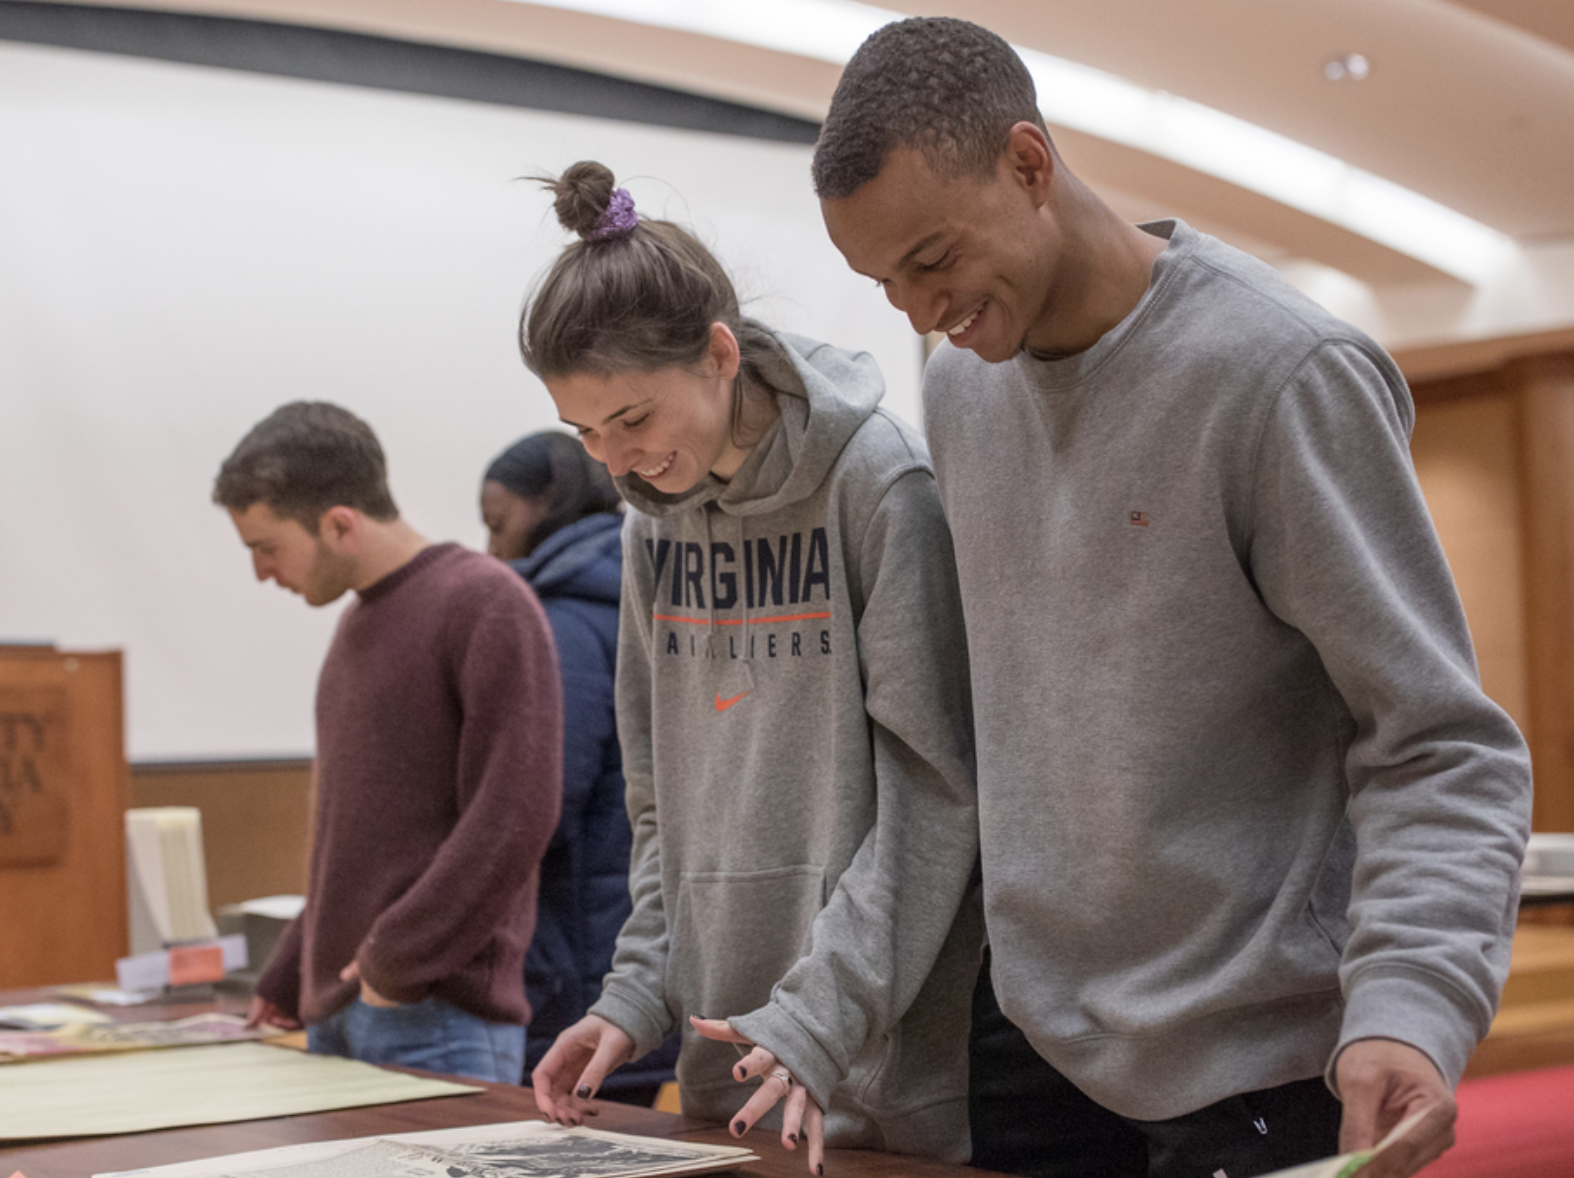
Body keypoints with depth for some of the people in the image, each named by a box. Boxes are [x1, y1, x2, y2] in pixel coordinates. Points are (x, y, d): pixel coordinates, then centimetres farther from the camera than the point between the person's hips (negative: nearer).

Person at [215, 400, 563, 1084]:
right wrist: (287, 982, 20)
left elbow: (514, 816, -17)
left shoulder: (484, 604, -9)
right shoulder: (357, 622, 18)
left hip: (438, 1016, -8)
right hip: (337, 1016, 8)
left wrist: (395, 964, -15)